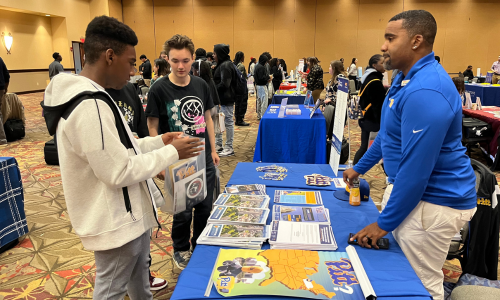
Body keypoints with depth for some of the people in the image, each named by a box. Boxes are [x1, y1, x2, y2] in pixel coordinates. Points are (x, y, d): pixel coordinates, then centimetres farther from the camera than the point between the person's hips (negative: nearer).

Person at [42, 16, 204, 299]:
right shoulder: (90, 106, -28)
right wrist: (171, 153, -18)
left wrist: (158, 142, 6)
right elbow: (118, 172, -27)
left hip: (129, 213, 10)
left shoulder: (90, 96, 6)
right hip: (115, 222, -10)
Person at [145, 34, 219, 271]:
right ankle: (181, 251, 34)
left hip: (204, 160, 4)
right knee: (183, 212, 8)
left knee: (205, 208, 14)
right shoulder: (159, 89, -11)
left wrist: (213, 150, 9)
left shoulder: (201, 85, 2)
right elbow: (152, 127, -8)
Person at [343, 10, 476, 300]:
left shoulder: (424, 91, -27)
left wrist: (384, 223, -19)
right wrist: (359, 167, 24)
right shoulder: (409, 77, 8)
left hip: (433, 201, -10)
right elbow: (388, 134, 20)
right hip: (412, 189, 10)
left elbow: (416, 168, -27)